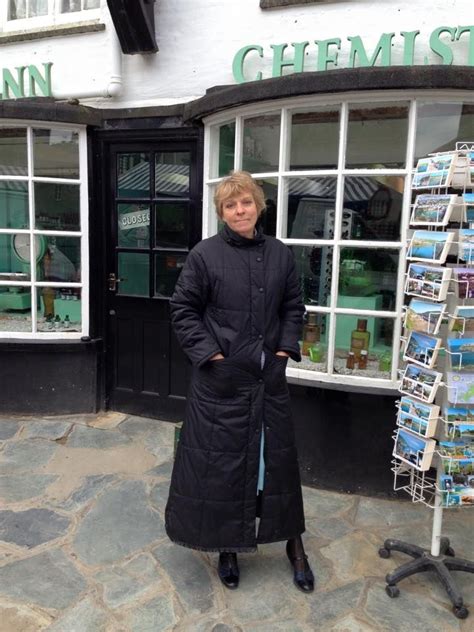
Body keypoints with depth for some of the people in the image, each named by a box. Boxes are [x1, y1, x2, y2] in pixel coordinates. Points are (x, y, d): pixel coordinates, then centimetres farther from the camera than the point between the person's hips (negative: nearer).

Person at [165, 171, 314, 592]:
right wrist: (209, 353, -11)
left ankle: (293, 544, 32)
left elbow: (293, 307, 11)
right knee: (219, 460, 8)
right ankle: (226, 545, 31)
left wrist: (286, 349, 0)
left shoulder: (280, 254, 3)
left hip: (269, 377, 3)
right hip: (220, 379, -3)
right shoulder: (205, 255, -7)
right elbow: (183, 310, -4)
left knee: (277, 457, 14)